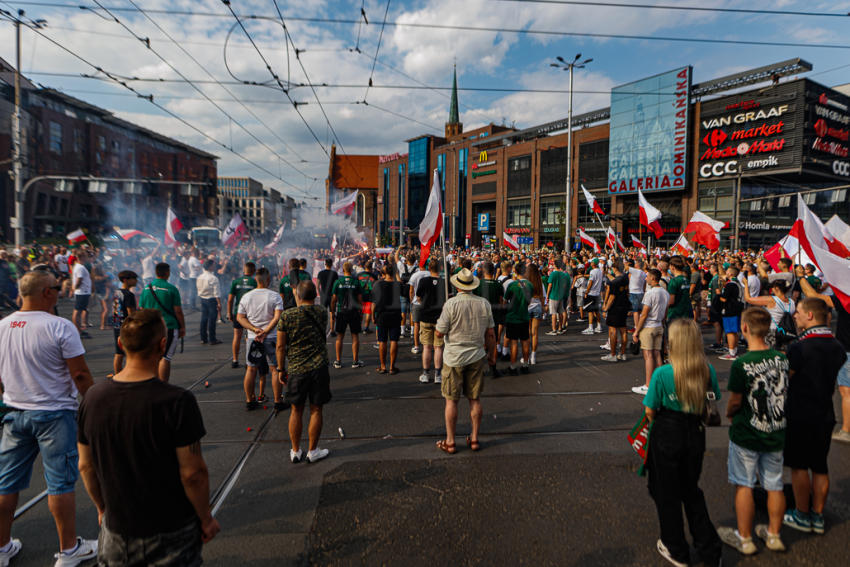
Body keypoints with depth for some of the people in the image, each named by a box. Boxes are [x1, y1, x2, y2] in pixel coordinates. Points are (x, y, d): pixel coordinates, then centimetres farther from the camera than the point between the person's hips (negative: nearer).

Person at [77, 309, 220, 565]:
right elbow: (193, 473, -20)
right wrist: (206, 519, -5)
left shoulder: (93, 397, -9)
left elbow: (86, 466, 3)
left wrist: (102, 509, 18)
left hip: (117, 528, 4)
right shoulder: (177, 401, -24)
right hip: (171, 534, -4)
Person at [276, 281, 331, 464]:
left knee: (296, 411, 13)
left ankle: (295, 451, 25)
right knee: (316, 410, 10)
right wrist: (302, 303, 24)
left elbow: (280, 346, -3)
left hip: (296, 369, 0)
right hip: (319, 368, 0)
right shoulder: (322, 312, -3)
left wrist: (280, 368, 8)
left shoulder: (287, 316, -7)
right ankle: (312, 451, 19)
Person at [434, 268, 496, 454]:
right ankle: (474, 439, 21)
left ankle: (450, 442, 13)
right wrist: (491, 354, 17)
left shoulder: (451, 304, -13)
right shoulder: (484, 303, -1)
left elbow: (440, 333, -10)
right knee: (475, 399, 12)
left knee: (451, 400, 6)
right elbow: (490, 334, 5)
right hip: (477, 357, 4)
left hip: (454, 358, -3)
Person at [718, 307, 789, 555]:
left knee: (744, 486, 8)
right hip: (776, 433, 6)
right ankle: (774, 535, 32)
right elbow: (785, 393, 6)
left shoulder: (741, 364, -22)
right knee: (774, 485, 17)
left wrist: (729, 414, 7)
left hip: (746, 435, -5)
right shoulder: (782, 359, -5)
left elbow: (735, 400, -14)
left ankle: (744, 539, 19)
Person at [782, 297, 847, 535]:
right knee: (820, 467, 14)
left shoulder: (798, 348, -20)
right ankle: (818, 517, 24)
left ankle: (802, 516, 17)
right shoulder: (837, 347, 3)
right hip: (825, 415, 7)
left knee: (799, 466, 6)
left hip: (800, 416, -7)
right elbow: (829, 377, 15)